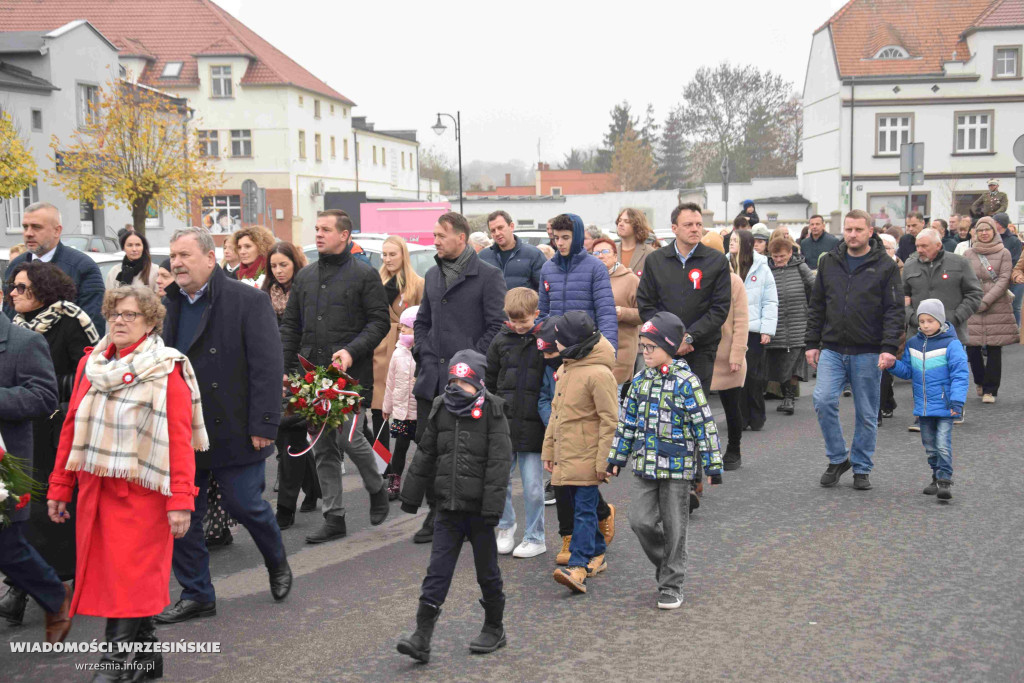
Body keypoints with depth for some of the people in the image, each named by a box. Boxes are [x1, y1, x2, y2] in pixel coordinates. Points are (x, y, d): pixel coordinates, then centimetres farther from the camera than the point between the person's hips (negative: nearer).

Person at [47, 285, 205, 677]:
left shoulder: (166, 372, -7)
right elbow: (72, 427, 14)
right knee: (105, 572, 10)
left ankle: (116, 663, 4)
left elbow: (180, 439, -13)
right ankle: (147, 651, 23)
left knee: (130, 579, -4)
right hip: (94, 490, 6)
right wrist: (59, 488, 12)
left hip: (141, 493, -6)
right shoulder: (90, 365, 11)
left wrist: (181, 501, -19)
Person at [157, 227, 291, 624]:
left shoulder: (248, 301, -8)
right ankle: (196, 595, 21)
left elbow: (267, 367, -12)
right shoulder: (168, 306, 10)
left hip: (234, 431, -5)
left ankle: (277, 564, 32)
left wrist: (263, 425, -16)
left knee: (245, 505, 2)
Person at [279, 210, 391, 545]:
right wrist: (283, 368, 8)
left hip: (351, 375, -5)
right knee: (323, 448, 6)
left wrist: (352, 351, -18)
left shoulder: (365, 275, 0)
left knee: (350, 437, -11)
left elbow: (379, 322, -5)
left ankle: (377, 488, 18)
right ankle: (333, 517, 14)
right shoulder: (305, 276, 16)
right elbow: (290, 325, 17)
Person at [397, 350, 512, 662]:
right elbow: (425, 456, 14)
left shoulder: (491, 412, -9)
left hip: (478, 508, -4)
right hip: (448, 508, 4)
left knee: (487, 572, 10)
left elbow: (499, 462, -13)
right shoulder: (440, 409, 5)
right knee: (437, 571, 1)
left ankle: (494, 629, 28)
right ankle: (422, 637, 1)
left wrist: (492, 507, -18)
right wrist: (411, 496, 15)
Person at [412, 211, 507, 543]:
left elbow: (497, 326, -8)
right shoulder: (432, 275, 16)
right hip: (432, 377, 6)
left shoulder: (488, 276, -5)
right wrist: (424, 354, 7)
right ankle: (436, 513, 19)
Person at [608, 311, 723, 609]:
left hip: (676, 466, -5)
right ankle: (664, 563, 25)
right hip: (645, 465, 5)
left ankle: (671, 584, 16)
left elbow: (704, 425, -9)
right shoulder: (640, 381, 7)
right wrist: (617, 457, 16)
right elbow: (627, 421, 15)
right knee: (640, 521, -1)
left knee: (673, 527, 4)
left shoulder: (685, 382, -11)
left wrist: (713, 465, -10)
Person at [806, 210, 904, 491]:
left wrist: (889, 347, -14)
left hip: (868, 354, -2)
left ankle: (861, 468, 20)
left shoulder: (886, 266, -1)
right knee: (823, 400, -13)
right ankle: (838, 458, 6)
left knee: (867, 413, 6)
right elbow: (816, 306, 12)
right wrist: (812, 343, 7)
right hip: (832, 349, 2)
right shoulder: (828, 262, 8)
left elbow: (894, 310, -5)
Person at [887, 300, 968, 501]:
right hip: (923, 407, 6)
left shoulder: (951, 344, -10)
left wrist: (957, 400, -20)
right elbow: (907, 371, 14)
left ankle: (945, 481, -3)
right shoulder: (913, 343, 7)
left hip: (944, 406, -6)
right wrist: (893, 365, -6)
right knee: (930, 445, 15)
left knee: (943, 445, -10)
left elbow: (959, 375, -11)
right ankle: (937, 477, 27)